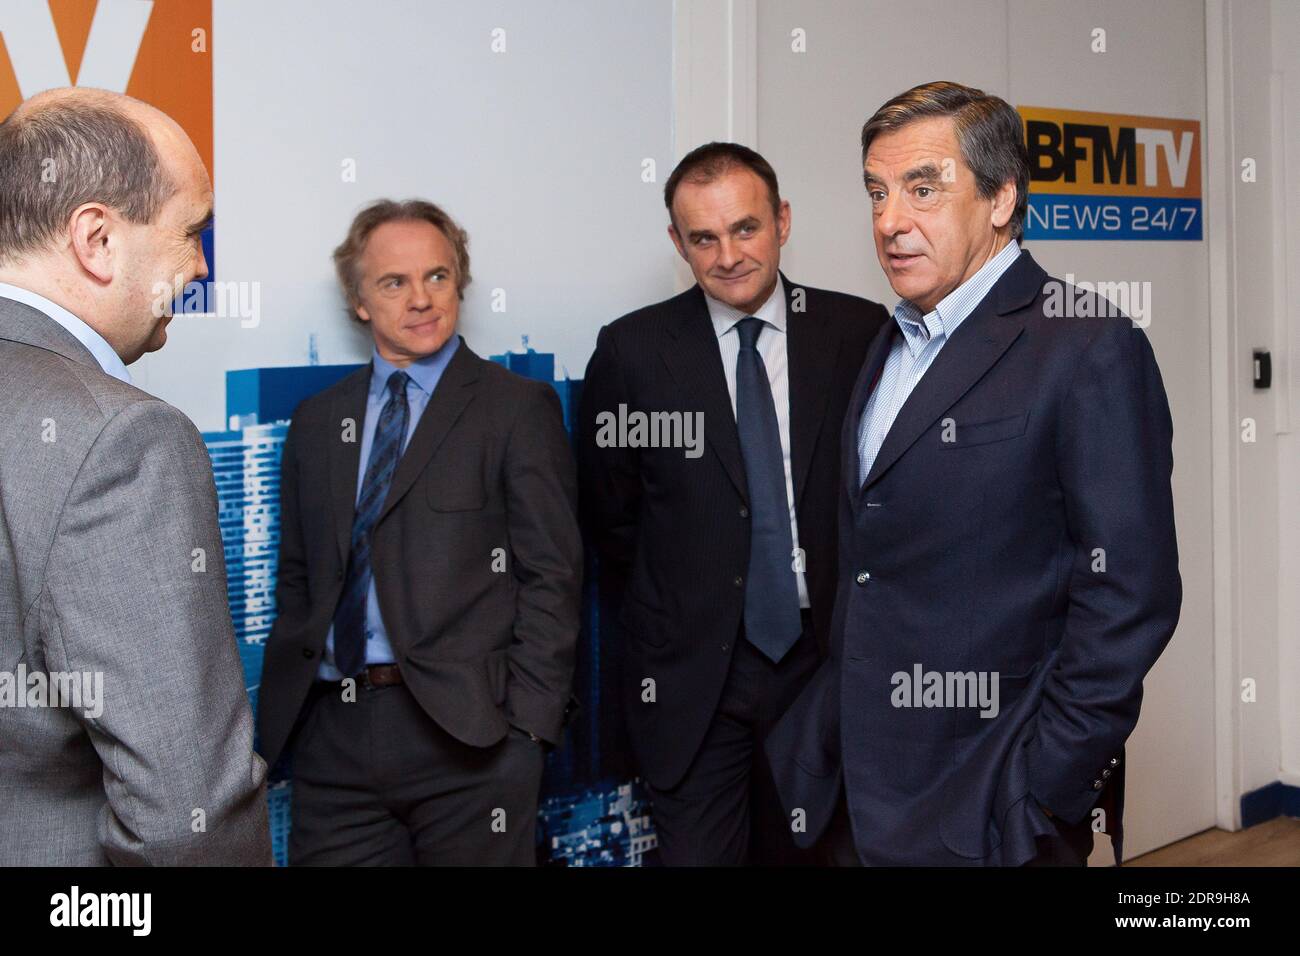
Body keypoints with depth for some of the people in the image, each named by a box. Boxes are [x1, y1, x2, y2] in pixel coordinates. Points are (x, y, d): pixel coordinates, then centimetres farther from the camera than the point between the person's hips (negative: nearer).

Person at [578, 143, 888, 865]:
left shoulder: (859, 333, -1)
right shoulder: (631, 351, -3)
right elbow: (609, 514, 5)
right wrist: (661, 619, 7)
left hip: (822, 658, 1)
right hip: (691, 672, -1)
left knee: (806, 853, 13)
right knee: (696, 854, 5)